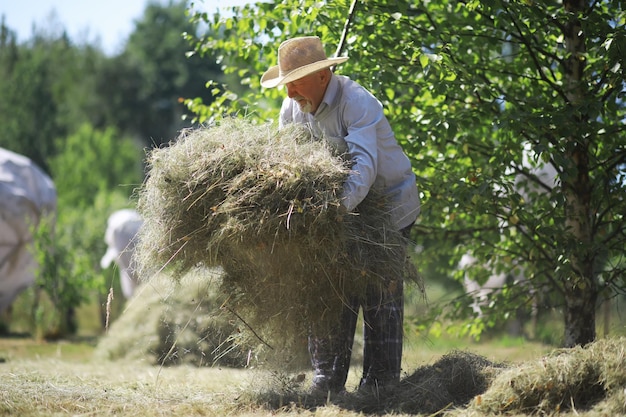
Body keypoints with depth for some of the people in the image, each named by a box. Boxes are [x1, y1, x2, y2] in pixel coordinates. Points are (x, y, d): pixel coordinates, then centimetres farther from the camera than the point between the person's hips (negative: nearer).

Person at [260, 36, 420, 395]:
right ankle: (328, 382, 8)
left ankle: (380, 384, -1)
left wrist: (338, 206, -57)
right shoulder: (293, 107, -4)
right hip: (344, 208, 7)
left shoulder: (358, 103, -28)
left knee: (380, 296, -7)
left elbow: (364, 165, -41)